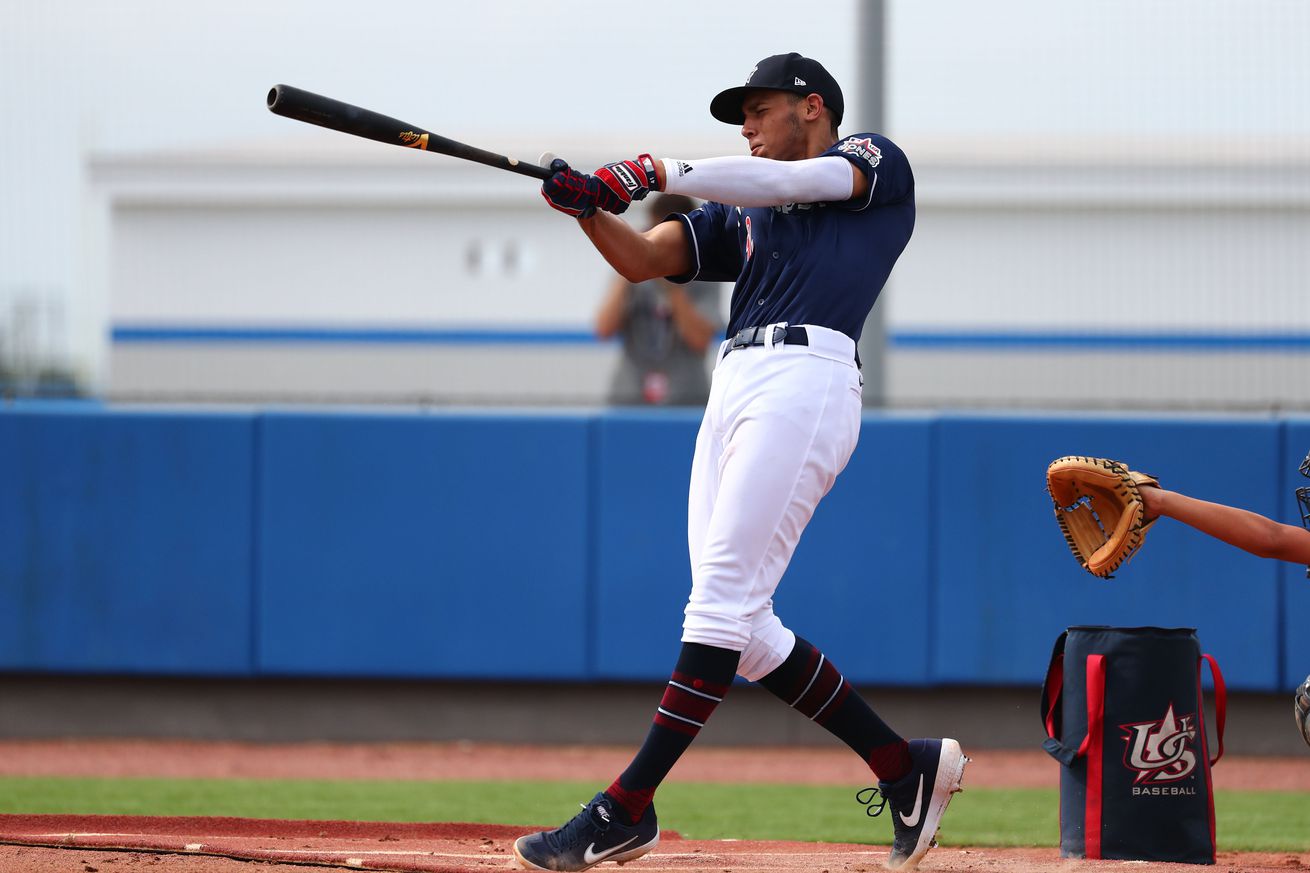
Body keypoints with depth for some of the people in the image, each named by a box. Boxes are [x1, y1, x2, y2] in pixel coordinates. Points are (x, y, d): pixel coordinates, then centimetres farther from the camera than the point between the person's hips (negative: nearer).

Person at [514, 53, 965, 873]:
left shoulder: (878, 164, 12)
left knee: (724, 599, -14)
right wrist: (589, 207, -4)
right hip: (733, 390, 8)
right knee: (742, 630, 2)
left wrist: (654, 172, -9)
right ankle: (906, 766, 11)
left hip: (805, 381, -8)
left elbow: (784, 183, -6)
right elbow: (644, 260, 15)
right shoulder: (740, 214, 29)